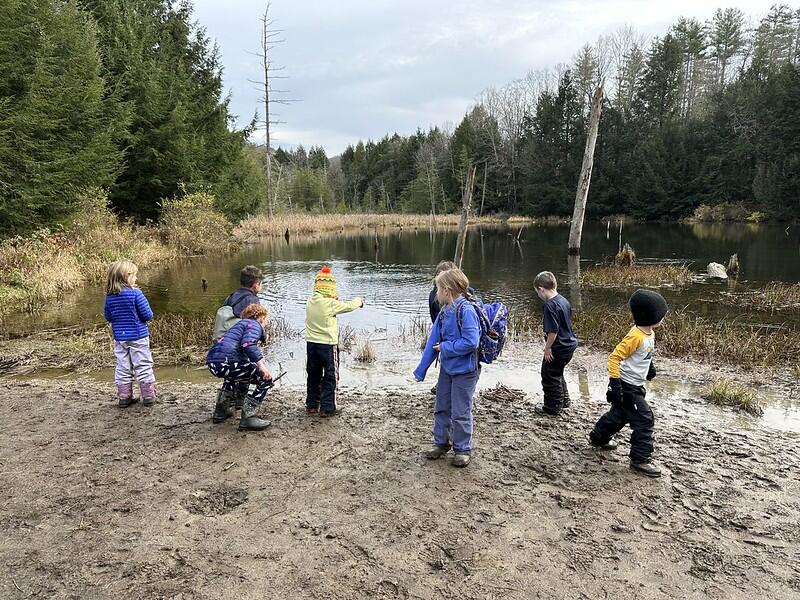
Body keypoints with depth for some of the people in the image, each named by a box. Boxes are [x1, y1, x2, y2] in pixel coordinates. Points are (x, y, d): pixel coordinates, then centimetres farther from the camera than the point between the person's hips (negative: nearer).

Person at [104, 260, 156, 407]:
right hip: (138, 336, -5)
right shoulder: (135, 293, -16)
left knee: (122, 368, 13)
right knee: (143, 366, 5)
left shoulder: (109, 297, 0)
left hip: (119, 338, 5)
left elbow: (108, 317, 10)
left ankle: (124, 397, 18)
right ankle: (148, 396, 9)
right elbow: (148, 315, -15)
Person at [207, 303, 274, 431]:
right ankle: (248, 419, -5)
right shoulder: (254, 324, 3)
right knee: (266, 379, -1)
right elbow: (248, 344, -19)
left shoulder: (242, 323, 32)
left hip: (212, 362, 10)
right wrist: (260, 363, -21)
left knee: (234, 373, 42)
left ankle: (221, 411, 42)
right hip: (225, 362, -10)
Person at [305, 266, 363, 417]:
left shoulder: (310, 302, 0)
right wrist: (358, 301, 12)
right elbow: (348, 306, -7)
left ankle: (312, 405, 27)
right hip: (328, 344, -6)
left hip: (311, 343, 6)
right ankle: (327, 408, 8)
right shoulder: (331, 304, -18)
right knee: (331, 377, 6)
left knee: (314, 375, 18)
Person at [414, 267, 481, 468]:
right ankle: (441, 442, 34)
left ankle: (463, 449, 22)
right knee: (441, 408, 17)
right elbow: (433, 342, 5)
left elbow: (471, 342, -29)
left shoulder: (466, 311, -22)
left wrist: (445, 347, -16)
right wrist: (421, 370, 7)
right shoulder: (444, 312, 1)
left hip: (464, 371, -8)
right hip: (446, 368, 8)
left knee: (460, 412, 4)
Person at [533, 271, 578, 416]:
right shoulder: (564, 300, 5)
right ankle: (564, 400, 40)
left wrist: (547, 348, -14)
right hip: (569, 345, 9)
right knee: (557, 374, 26)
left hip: (557, 349, -9)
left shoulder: (549, 306, -24)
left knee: (550, 377, 7)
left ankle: (552, 408, 18)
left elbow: (553, 330, -26)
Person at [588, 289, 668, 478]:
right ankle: (640, 460, 4)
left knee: (620, 414, 24)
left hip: (635, 385, 10)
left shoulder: (649, 333, 2)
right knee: (644, 420, -6)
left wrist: (650, 366, 20)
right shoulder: (636, 336, -26)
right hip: (627, 386, -10)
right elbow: (614, 357, -27)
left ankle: (598, 438, 43)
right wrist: (615, 383, -28)